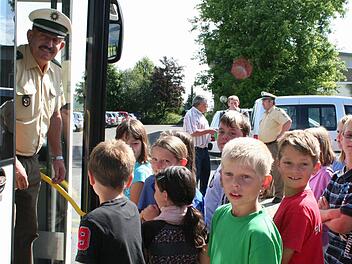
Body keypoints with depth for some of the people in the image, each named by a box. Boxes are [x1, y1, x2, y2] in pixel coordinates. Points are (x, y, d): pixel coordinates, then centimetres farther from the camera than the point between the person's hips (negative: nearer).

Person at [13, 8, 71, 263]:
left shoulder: (55, 72, 9)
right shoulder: (13, 64, -17)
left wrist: (58, 157, 18)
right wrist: (13, 163, -23)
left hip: (31, 161, 7)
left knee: (27, 231, 16)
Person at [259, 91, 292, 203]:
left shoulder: (277, 112, -10)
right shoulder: (265, 114, 19)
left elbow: (288, 122, -24)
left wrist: (280, 135, -22)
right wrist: (261, 142, 20)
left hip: (274, 145, -10)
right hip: (265, 146, 10)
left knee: (276, 169, -9)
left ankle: (279, 195, -5)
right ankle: (268, 192, 26)